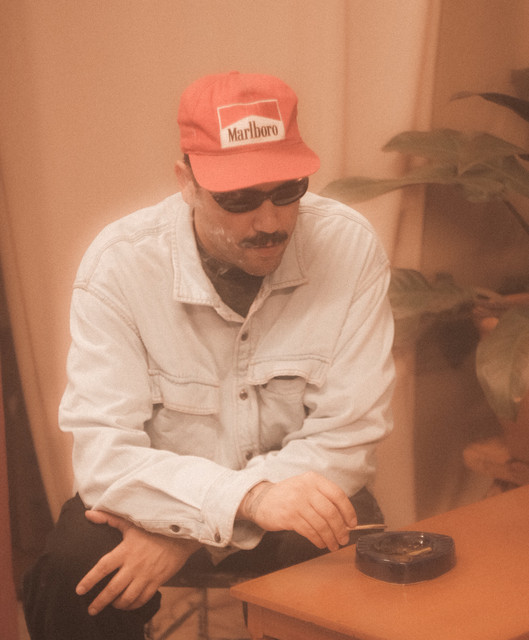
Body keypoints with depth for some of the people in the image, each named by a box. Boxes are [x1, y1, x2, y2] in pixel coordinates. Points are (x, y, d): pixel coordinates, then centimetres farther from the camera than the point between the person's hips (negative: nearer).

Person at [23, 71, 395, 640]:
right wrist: (249, 499, -42)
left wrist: (187, 532, -25)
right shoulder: (120, 262, -18)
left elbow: (346, 438, -17)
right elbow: (102, 451, -24)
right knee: (67, 580, -29)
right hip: (161, 495, 0)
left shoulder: (349, 247, -16)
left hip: (297, 487, 1)